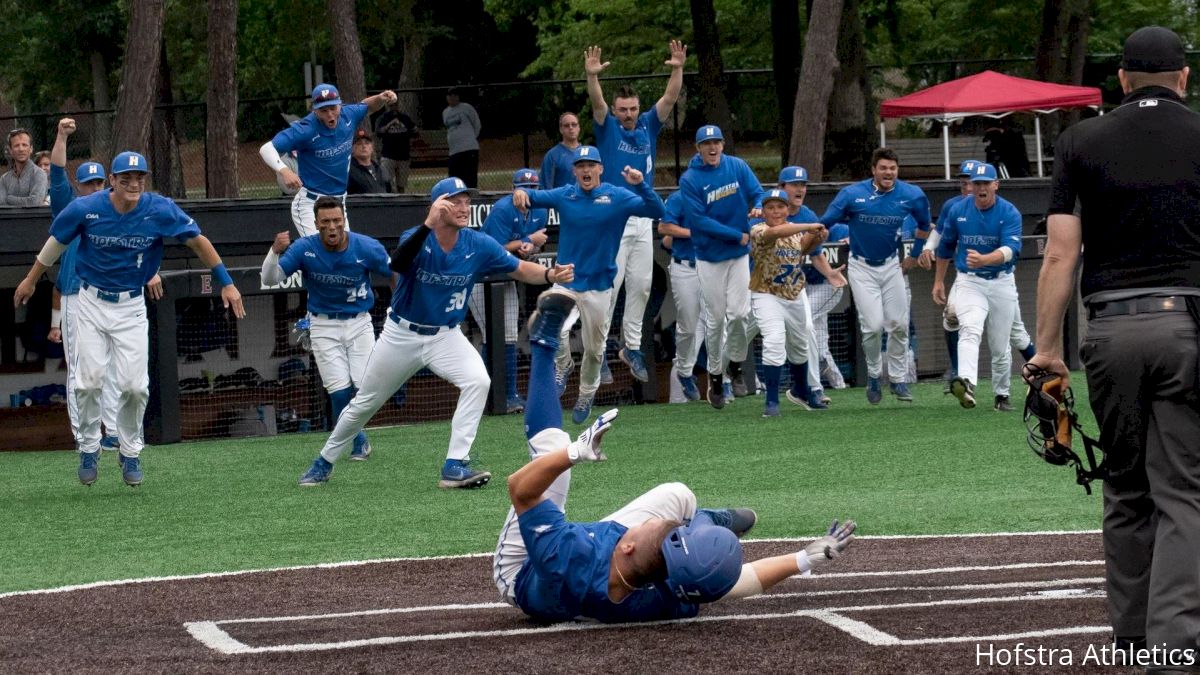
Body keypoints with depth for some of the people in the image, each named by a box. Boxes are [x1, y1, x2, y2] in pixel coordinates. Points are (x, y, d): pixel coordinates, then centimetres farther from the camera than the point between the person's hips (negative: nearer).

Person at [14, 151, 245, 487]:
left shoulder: (160, 210, -15)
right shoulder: (84, 209, -14)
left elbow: (197, 240, -5)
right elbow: (55, 243, 4)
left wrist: (225, 282, -9)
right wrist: (31, 280, 16)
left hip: (131, 307, 0)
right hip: (92, 303, 0)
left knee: (135, 385, -5)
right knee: (90, 380, -7)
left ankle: (131, 452, 16)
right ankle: (89, 447, 14)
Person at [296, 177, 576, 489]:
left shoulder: (478, 245, -13)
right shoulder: (417, 238, -23)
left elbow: (519, 269, -7)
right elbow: (397, 264, -44)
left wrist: (549, 275, -29)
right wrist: (429, 224, -57)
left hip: (446, 337, 2)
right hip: (401, 335, -2)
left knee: (478, 381, -24)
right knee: (364, 403, 10)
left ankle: (455, 466, -20)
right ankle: (325, 461, 32)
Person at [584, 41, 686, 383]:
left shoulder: (649, 126, 10)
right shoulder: (607, 128, 0)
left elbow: (669, 98, 0)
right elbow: (597, 103, -17)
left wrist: (678, 69, -16)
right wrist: (592, 76, -35)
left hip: (643, 219, 5)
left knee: (641, 285, 7)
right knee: (609, 285, -7)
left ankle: (632, 347, 17)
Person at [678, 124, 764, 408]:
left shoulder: (738, 167, 0)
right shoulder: (690, 180, -10)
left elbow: (758, 194, -2)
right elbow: (698, 219, -16)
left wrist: (759, 212, -27)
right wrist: (737, 235, -18)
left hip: (739, 255, 2)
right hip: (709, 257, -2)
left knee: (739, 313, -7)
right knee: (715, 318, 2)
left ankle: (735, 365, 16)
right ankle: (715, 375, 17)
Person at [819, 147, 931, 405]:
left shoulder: (910, 195, -7)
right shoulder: (852, 194, -14)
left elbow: (924, 224, 14)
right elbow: (824, 224, -10)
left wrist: (915, 255, 15)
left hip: (891, 266, 3)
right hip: (861, 267, -3)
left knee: (898, 324, 1)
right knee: (874, 325, -12)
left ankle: (898, 380, 17)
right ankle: (873, 375, 11)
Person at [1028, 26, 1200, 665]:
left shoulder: (1082, 142, 7)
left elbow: (1059, 254, 2)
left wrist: (1046, 347, 5)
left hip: (1111, 329, 2)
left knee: (1126, 492, 14)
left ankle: (1131, 639, 17)